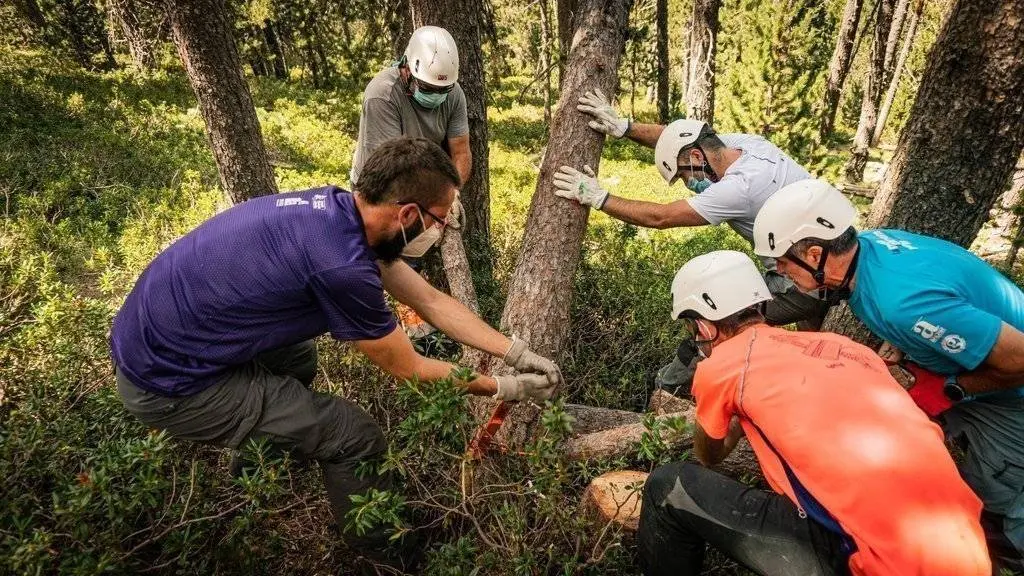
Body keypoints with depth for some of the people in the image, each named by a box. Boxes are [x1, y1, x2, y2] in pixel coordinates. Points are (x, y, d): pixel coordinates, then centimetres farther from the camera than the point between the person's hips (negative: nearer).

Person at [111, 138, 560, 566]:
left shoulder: (340, 209, -3)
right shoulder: (340, 262, -29)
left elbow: (431, 301, 4)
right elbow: (407, 369, -13)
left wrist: (516, 351, 6)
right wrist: (504, 388, -1)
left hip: (150, 337, 9)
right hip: (168, 382, -9)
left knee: (298, 359, 28)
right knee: (356, 437, -6)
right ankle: (378, 551, 19)